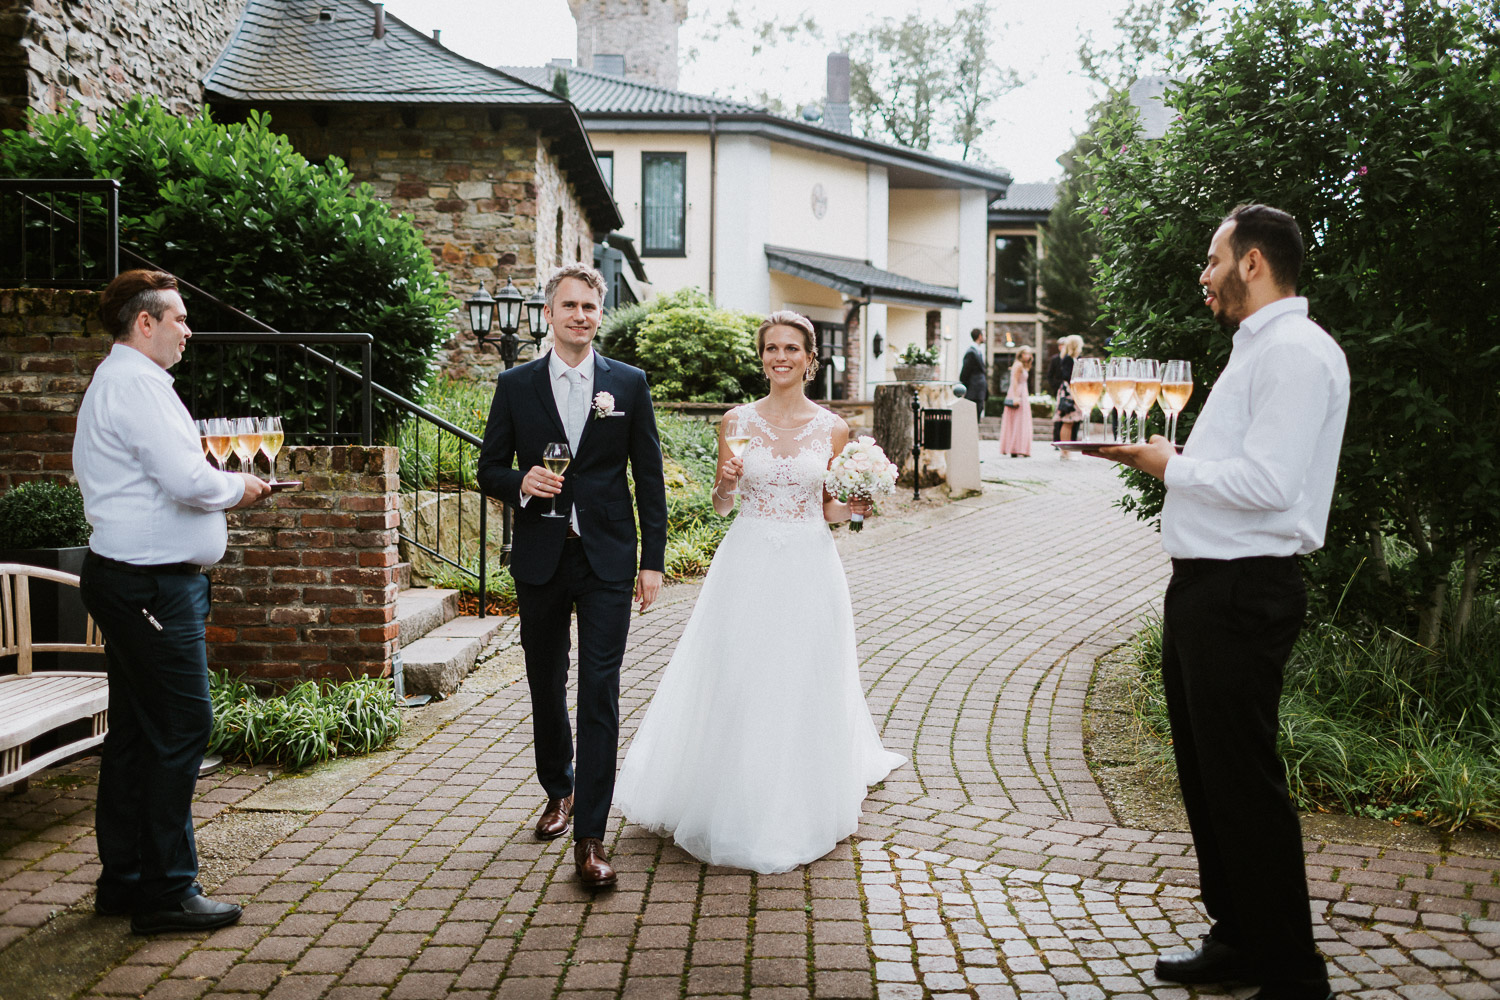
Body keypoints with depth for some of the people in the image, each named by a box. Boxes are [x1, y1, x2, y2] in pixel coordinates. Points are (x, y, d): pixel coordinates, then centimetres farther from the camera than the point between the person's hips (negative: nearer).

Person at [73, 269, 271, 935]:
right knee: (181, 727, -6)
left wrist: (217, 491, 13)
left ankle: (123, 879, 24)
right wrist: (238, 487, -5)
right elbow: (188, 480, -24)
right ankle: (166, 891, 2)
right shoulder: (136, 384, -14)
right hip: (151, 584, -11)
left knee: (135, 730, 15)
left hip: (132, 579, 11)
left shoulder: (116, 381, 20)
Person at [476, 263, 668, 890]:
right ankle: (558, 790, 40)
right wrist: (521, 481, -15)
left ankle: (589, 838, -1)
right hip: (540, 560, 2)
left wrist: (653, 561, -2)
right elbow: (489, 469, 8)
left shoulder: (629, 383, 3)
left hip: (606, 561, -2)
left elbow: (649, 477, 3)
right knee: (546, 686, 15)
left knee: (599, 695, -6)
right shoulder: (516, 385, 5)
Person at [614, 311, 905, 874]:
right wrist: (725, 483, -14)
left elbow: (829, 509, 10)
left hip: (808, 569, 0)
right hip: (747, 567, 0)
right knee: (735, 686, 3)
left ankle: (798, 811, 27)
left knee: (802, 688, 7)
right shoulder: (737, 421, 2)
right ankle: (737, 805, 24)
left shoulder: (832, 428, 3)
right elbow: (720, 506, 6)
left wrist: (854, 507, -11)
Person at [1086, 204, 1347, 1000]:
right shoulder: (1258, 349, 19)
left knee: (1244, 784, -2)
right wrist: (1159, 457, 8)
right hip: (1205, 587, 11)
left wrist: (1172, 465, -11)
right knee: (1204, 775, 18)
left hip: (1242, 595, -11)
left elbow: (1266, 483, -24)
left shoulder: (1295, 351, -14)